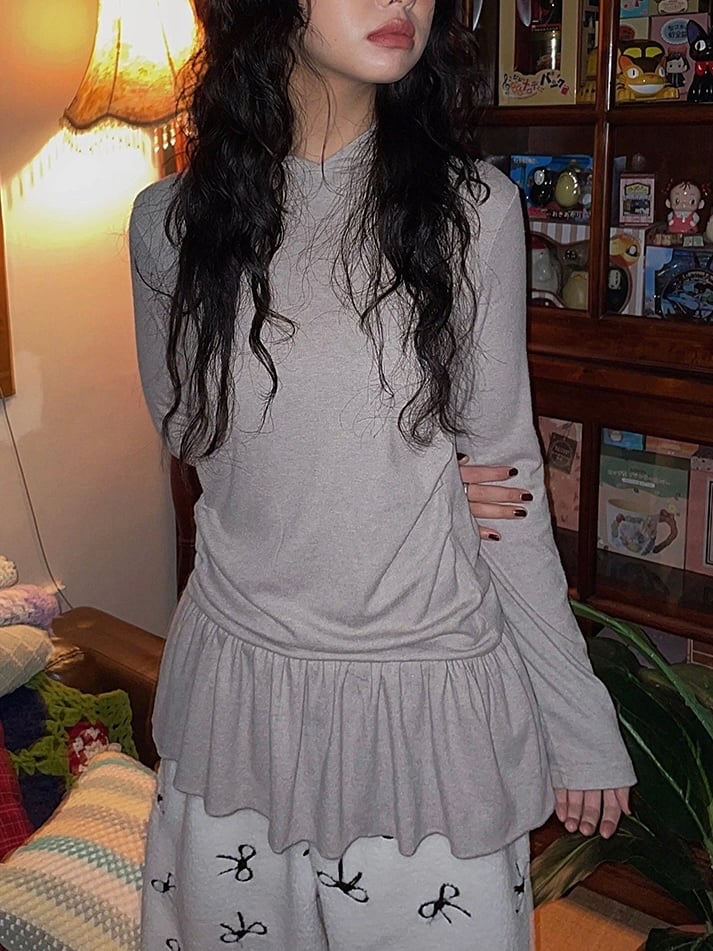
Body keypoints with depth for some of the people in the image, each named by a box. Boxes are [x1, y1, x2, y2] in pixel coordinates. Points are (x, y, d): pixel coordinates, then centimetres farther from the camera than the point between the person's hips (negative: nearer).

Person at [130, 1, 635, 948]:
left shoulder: (474, 208, -8)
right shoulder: (172, 219, -4)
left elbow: (505, 472, -3)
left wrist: (581, 723, 0)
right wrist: (397, 477, -4)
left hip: (428, 687, -1)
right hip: (238, 671, 2)